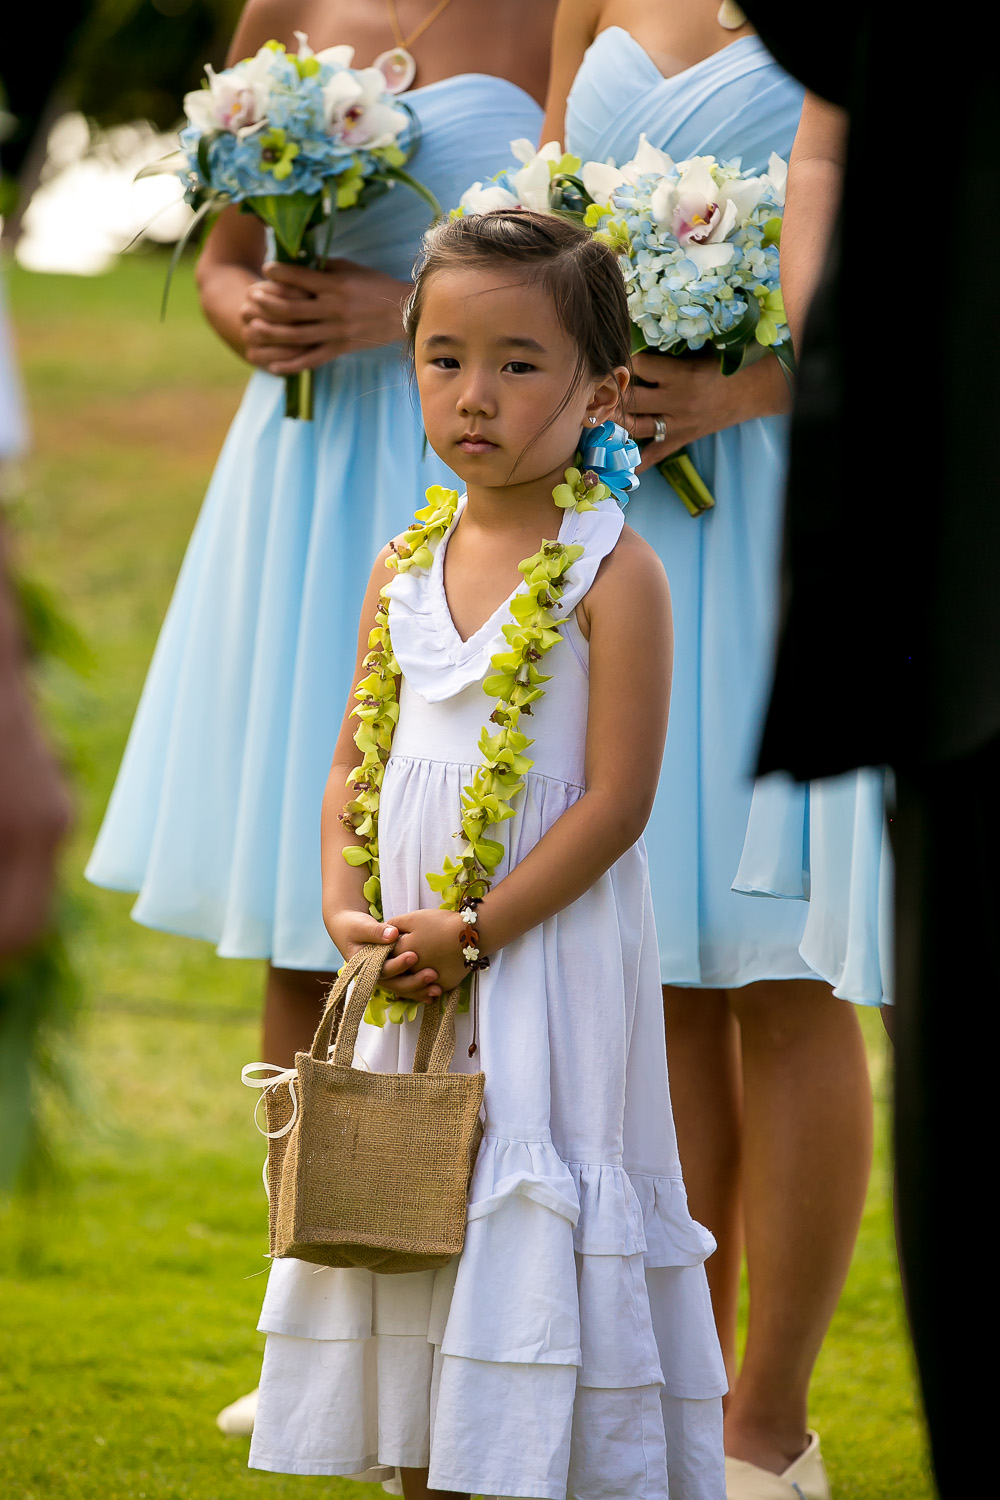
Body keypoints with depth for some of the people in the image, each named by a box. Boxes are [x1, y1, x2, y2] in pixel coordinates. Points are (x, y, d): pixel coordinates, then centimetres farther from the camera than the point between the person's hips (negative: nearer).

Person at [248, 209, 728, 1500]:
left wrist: (477, 930, -17)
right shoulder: (404, 569, 7)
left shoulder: (612, 572, -11)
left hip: (551, 947, -6)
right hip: (412, 964, 6)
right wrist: (347, 909, -5)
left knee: (530, 1243, -3)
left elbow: (616, 801, -15)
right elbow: (352, 768, 11)